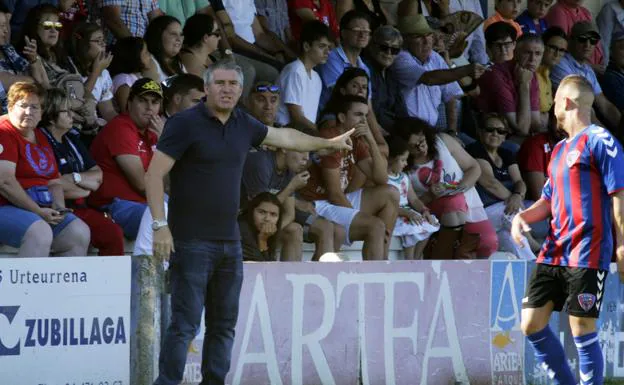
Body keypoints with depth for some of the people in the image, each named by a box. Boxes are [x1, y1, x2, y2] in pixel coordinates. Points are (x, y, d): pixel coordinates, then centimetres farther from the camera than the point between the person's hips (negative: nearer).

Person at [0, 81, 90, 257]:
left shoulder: (41, 138, 20)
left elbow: (54, 183, 23)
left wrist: (59, 207, 0)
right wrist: (38, 212, -17)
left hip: (42, 209, 9)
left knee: (80, 232, -10)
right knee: (40, 233, -34)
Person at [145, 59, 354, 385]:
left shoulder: (243, 125, 11)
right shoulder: (186, 123, -9)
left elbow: (285, 137, 30)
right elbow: (154, 175, -12)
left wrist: (329, 143, 42)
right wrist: (160, 225, -20)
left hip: (229, 241, 7)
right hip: (192, 241, -7)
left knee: (224, 323, 10)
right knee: (186, 322, -11)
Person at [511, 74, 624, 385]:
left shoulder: (599, 141, -6)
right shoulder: (560, 149, 20)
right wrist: (523, 216, 5)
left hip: (587, 254, -8)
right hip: (554, 252, 8)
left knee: (582, 330, -9)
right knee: (532, 324, 4)